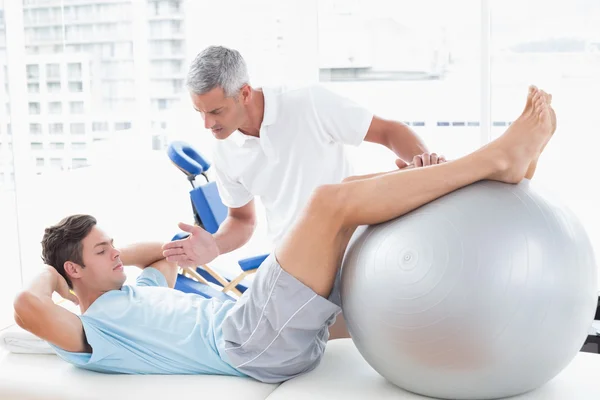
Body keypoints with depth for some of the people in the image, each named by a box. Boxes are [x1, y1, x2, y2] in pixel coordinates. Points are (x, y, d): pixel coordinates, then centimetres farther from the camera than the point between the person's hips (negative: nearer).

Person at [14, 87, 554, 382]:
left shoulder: (136, 294, 29)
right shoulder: (83, 335, 4)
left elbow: (163, 253, 48)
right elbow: (28, 308, -16)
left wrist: (116, 258, 33)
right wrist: (49, 276, 4)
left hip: (286, 331, 10)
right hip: (254, 338, -10)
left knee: (353, 192, 1)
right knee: (329, 201, -23)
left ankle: (499, 168, -6)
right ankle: (495, 158, -21)